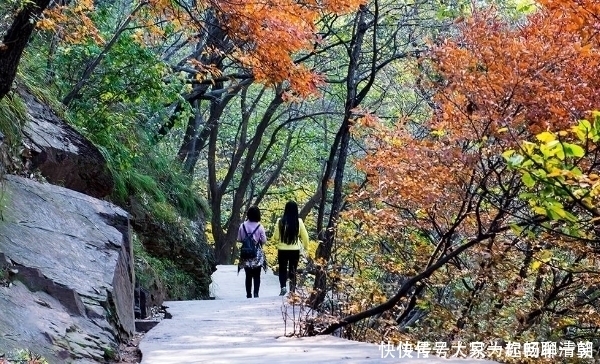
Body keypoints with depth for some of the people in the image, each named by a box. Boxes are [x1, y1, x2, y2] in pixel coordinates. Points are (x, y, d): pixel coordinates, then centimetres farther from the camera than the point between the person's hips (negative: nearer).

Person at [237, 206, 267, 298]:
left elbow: (239, 239, 1)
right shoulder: (259, 227, -11)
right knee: (257, 276, 6)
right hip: (257, 255, -2)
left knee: (248, 276, 10)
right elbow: (264, 240, -6)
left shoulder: (242, 226, -5)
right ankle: (256, 293, -7)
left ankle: (248, 294, 11)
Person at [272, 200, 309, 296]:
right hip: (295, 250, 1)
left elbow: (275, 237, -3)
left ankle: (283, 287, -7)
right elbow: (305, 236, 2)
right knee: (293, 270, 14)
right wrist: (306, 247, 19)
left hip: (282, 250, -1)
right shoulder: (299, 221, -7)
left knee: (282, 269, 13)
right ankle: (292, 290, 11)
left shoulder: (280, 221, -9)